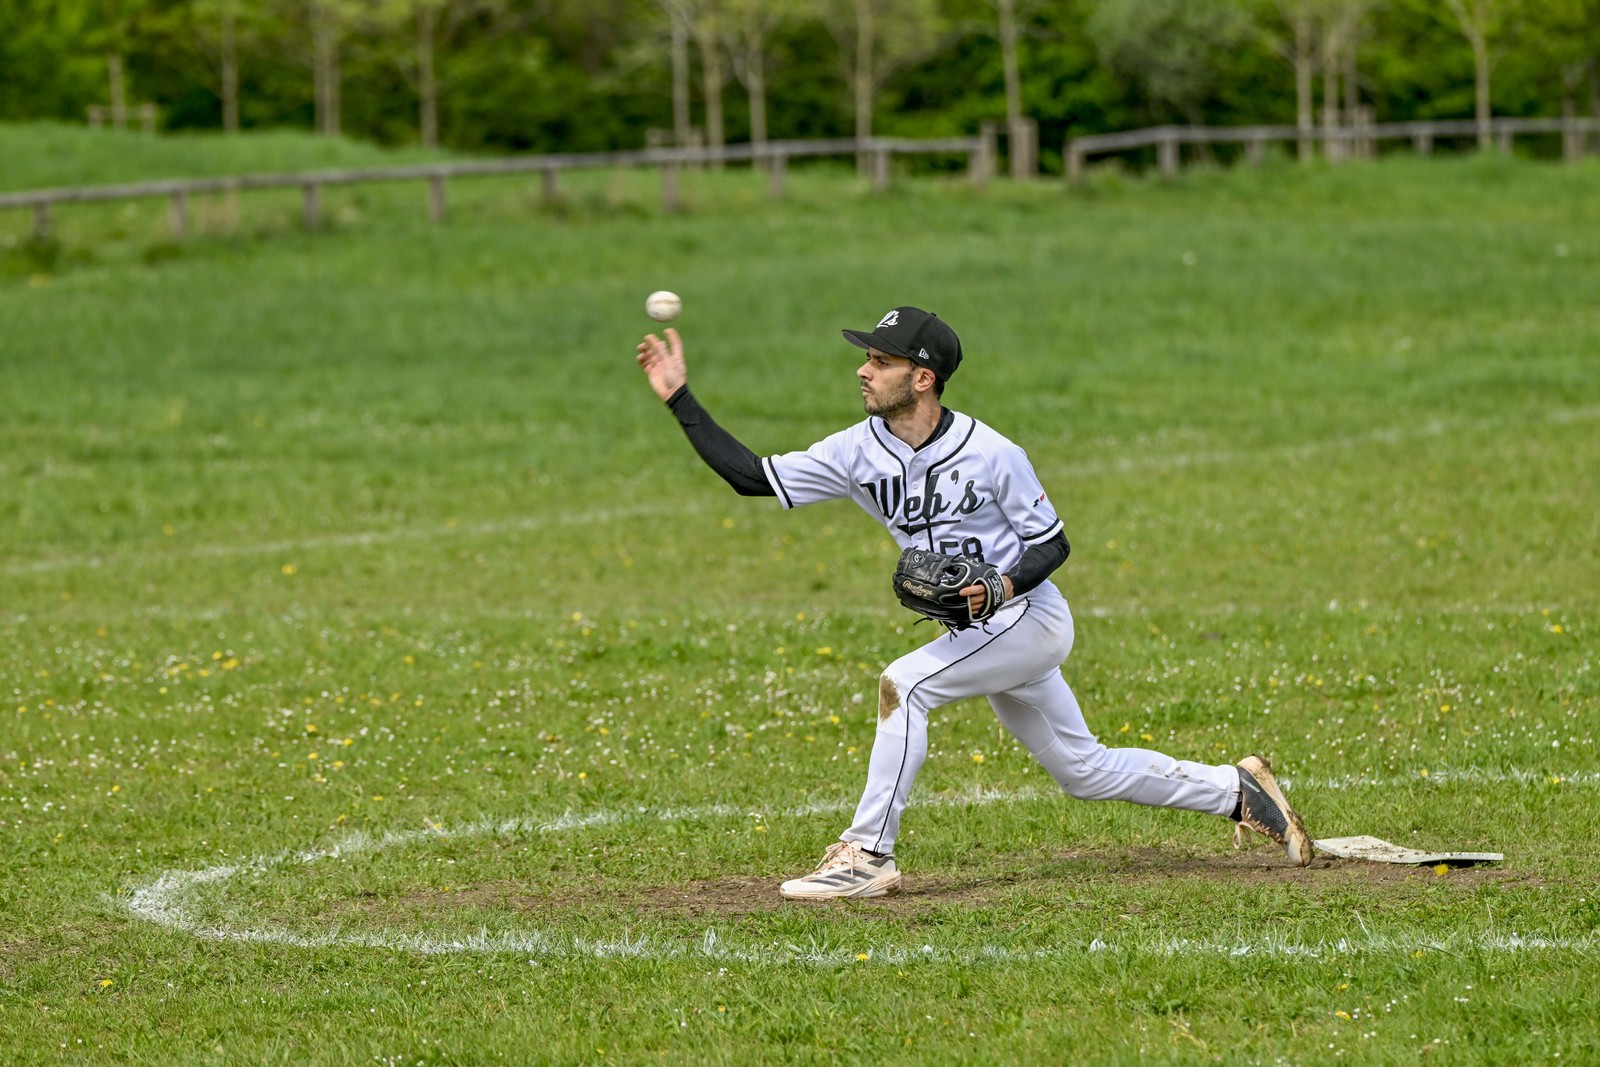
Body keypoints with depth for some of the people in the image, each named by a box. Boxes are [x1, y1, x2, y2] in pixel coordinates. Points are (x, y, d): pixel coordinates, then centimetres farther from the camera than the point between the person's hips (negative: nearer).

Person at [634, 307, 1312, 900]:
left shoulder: (990, 455, -19)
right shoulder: (858, 453, -4)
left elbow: (1053, 543, -10)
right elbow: (752, 477, -6)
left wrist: (1005, 587, -29)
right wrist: (679, 399, -13)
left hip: (1031, 616, -7)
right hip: (983, 632, 7)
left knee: (905, 683, -25)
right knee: (1083, 770, 15)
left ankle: (868, 855, -20)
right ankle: (1236, 791, 30)